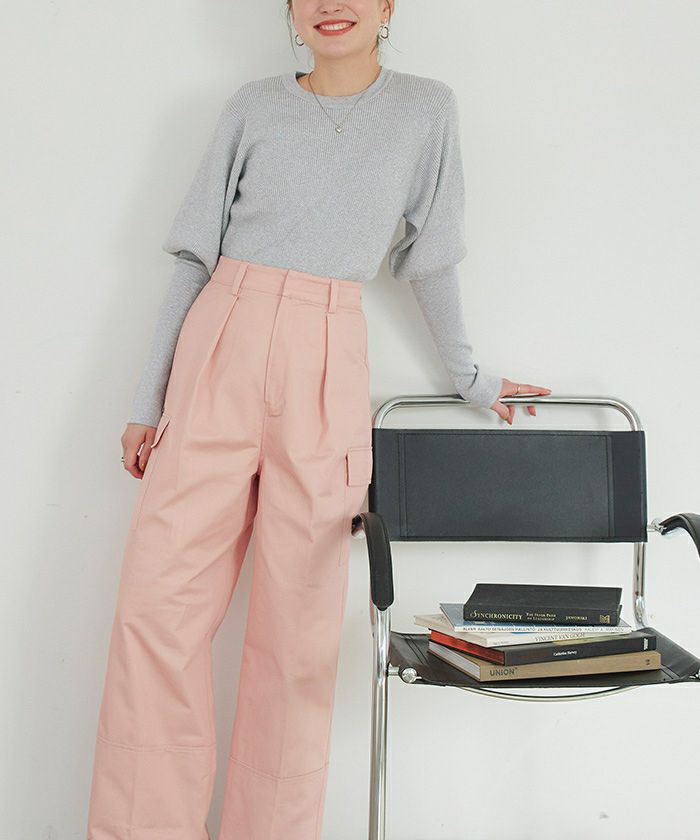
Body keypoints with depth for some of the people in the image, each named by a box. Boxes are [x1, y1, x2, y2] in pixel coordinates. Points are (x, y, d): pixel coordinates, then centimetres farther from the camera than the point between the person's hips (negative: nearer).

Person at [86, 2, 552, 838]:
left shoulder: (426, 109, 10)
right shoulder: (252, 106, 11)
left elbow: (430, 258, 16)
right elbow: (195, 257, 11)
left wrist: (468, 375, 18)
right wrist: (148, 400, 8)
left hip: (327, 362, -1)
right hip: (222, 343, 1)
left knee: (297, 622, -1)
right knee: (159, 598, -6)